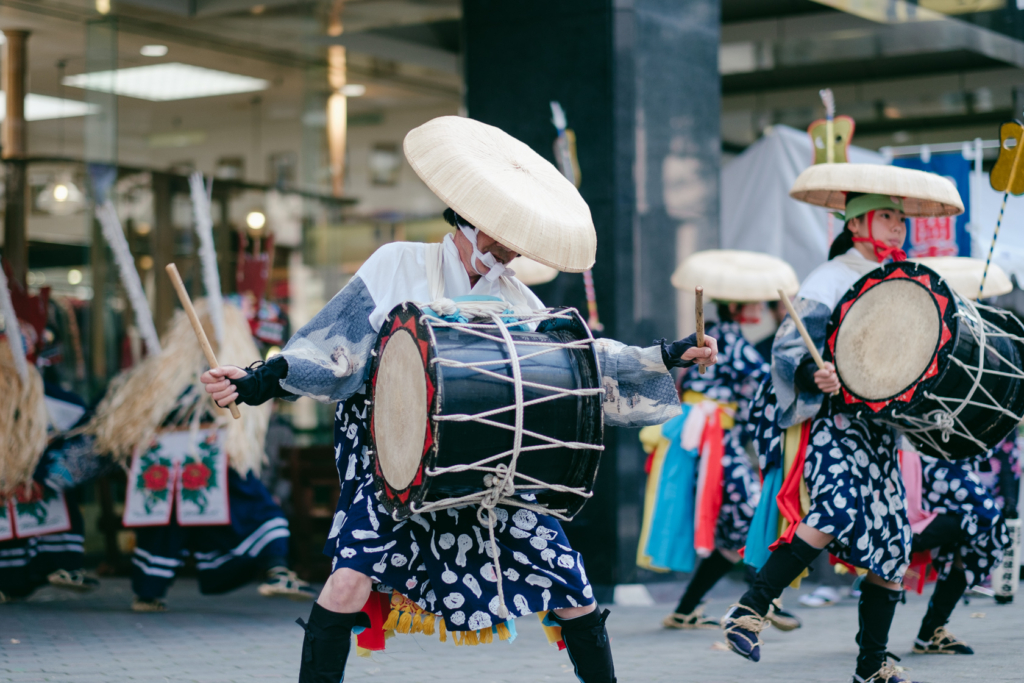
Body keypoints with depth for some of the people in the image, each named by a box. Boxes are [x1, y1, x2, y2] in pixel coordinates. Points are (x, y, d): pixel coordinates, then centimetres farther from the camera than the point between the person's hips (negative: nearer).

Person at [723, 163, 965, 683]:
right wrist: (814, 376, -34)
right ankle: (749, 611, -27)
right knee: (838, 508, -32)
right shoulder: (829, 281, -6)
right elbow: (786, 350, -15)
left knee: (892, 546, 6)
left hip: (877, 425, 8)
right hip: (829, 418, -7)